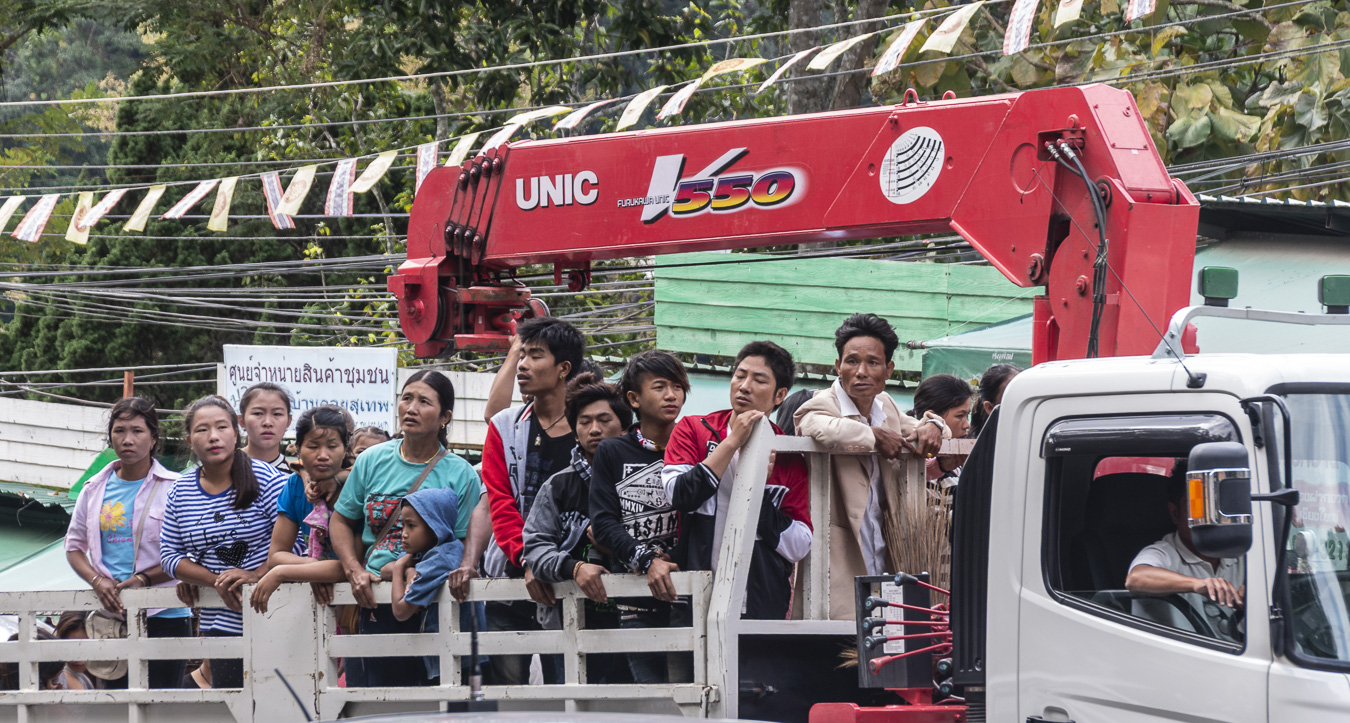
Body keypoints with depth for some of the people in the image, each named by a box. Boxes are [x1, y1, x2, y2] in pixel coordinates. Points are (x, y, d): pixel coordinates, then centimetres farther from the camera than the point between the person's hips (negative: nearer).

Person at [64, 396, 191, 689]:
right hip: (111, 615, 4)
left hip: (164, 613, -4)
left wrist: (143, 579, -14)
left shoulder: (174, 488, -2)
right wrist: (97, 581, -3)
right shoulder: (95, 489, 10)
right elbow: (74, 546, 16)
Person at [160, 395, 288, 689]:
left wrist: (258, 575, -21)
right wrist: (216, 581, -9)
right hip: (220, 624, 4)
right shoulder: (181, 492, 8)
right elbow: (170, 557, 8)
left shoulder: (265, 478, -4)